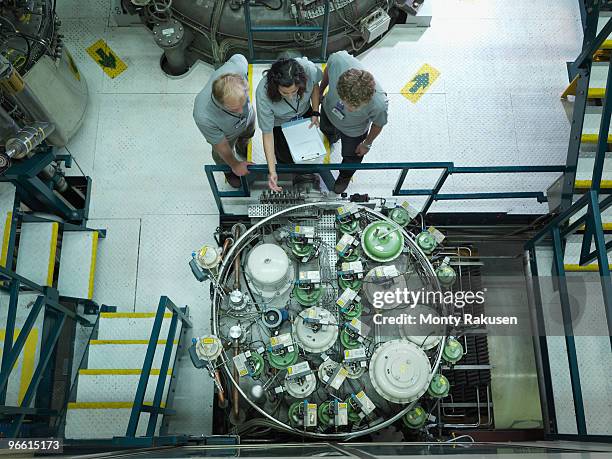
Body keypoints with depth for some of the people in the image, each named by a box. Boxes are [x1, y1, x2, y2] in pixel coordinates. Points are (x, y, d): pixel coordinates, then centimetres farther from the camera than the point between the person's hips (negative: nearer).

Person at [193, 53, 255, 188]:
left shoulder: (237, 67, -46)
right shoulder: (204, 117, -50)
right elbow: (221, 146, -27)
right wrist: (235, 165, -8)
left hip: (249, 117, 3)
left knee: (247, 136, 38)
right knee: (222, 156, 31)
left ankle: (242, 148, 74)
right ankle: (229, 172, 67)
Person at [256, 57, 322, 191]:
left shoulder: (309, 69, -40)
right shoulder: (263, 95, -43)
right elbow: (267, 133, -32)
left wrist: (315, 113, -13)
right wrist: (272, 172, -33)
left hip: (304, 112, 3)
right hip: (279, 122, -3)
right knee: (287, 158, 4)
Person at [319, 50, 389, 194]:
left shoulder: (379, 104, -48)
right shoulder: (338, 60, -44)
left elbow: (378, 124, -21)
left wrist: (367, 144, -3)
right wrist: (320, 91, 3)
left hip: (353, 132, -2)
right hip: (329, 109, 2)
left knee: (351, 157, 28)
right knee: (325, 129, 38)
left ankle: (345, 176, 64)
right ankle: (332, 136, 76)